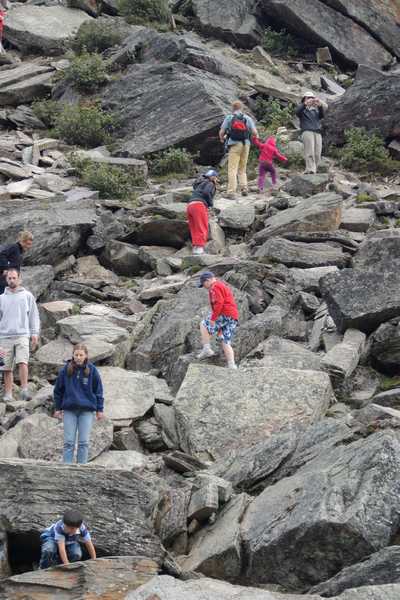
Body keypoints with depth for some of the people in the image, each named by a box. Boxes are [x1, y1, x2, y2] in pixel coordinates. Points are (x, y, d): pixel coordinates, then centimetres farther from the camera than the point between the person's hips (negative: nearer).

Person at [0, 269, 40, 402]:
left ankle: (24, 390, -20)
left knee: (22, 362, -19)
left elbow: (34, 315, 8)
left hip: (22, 335, -2)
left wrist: (35, 333, -1)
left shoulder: (27, 296, 9)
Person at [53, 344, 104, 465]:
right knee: (68, 441, 1)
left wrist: (100, 409, 4)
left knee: (84, 442, 1)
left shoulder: (92, 370, -1)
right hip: (69, 410, 1)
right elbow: (58, 390, 8)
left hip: (87, 410, -1)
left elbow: (98, 391, 5)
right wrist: (58, 408, 8)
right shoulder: (66, 370, 0)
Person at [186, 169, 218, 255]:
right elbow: (206, 192, -13)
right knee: (202, 229, -9)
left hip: (190, 206, 8)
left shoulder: (200, 184, 32)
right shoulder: (210, 184, 6)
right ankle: (200, 248, -19)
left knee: (194, 231, 8)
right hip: (199, 205, -8)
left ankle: (195, 248, 4)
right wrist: (210, 203, 2)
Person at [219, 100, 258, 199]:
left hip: (234, 145, -3)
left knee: (232, 169, -5)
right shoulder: (247, 118, 6)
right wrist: (256, 136, 22)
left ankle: (231, 192, -13)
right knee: (242, 169, 17)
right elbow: (254, 132, -1)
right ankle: (244, 188, 6)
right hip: (246, 144, 3)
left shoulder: (229, 118, 0)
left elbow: (221, 132, -3)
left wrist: (222, 139, 19)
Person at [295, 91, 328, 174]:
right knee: (310, 153, -19)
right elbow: (297, 112, -6)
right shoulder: (302, 109, 19)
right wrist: (305, 104, -22)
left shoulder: (315, 110, 28)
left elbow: (322, 115, 6)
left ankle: (314, 170, -5)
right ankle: (310, 170, -27)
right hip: (307, 131, -4)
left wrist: (320, 105, -13)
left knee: (317, 154, -7)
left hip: (317, 132, 4)